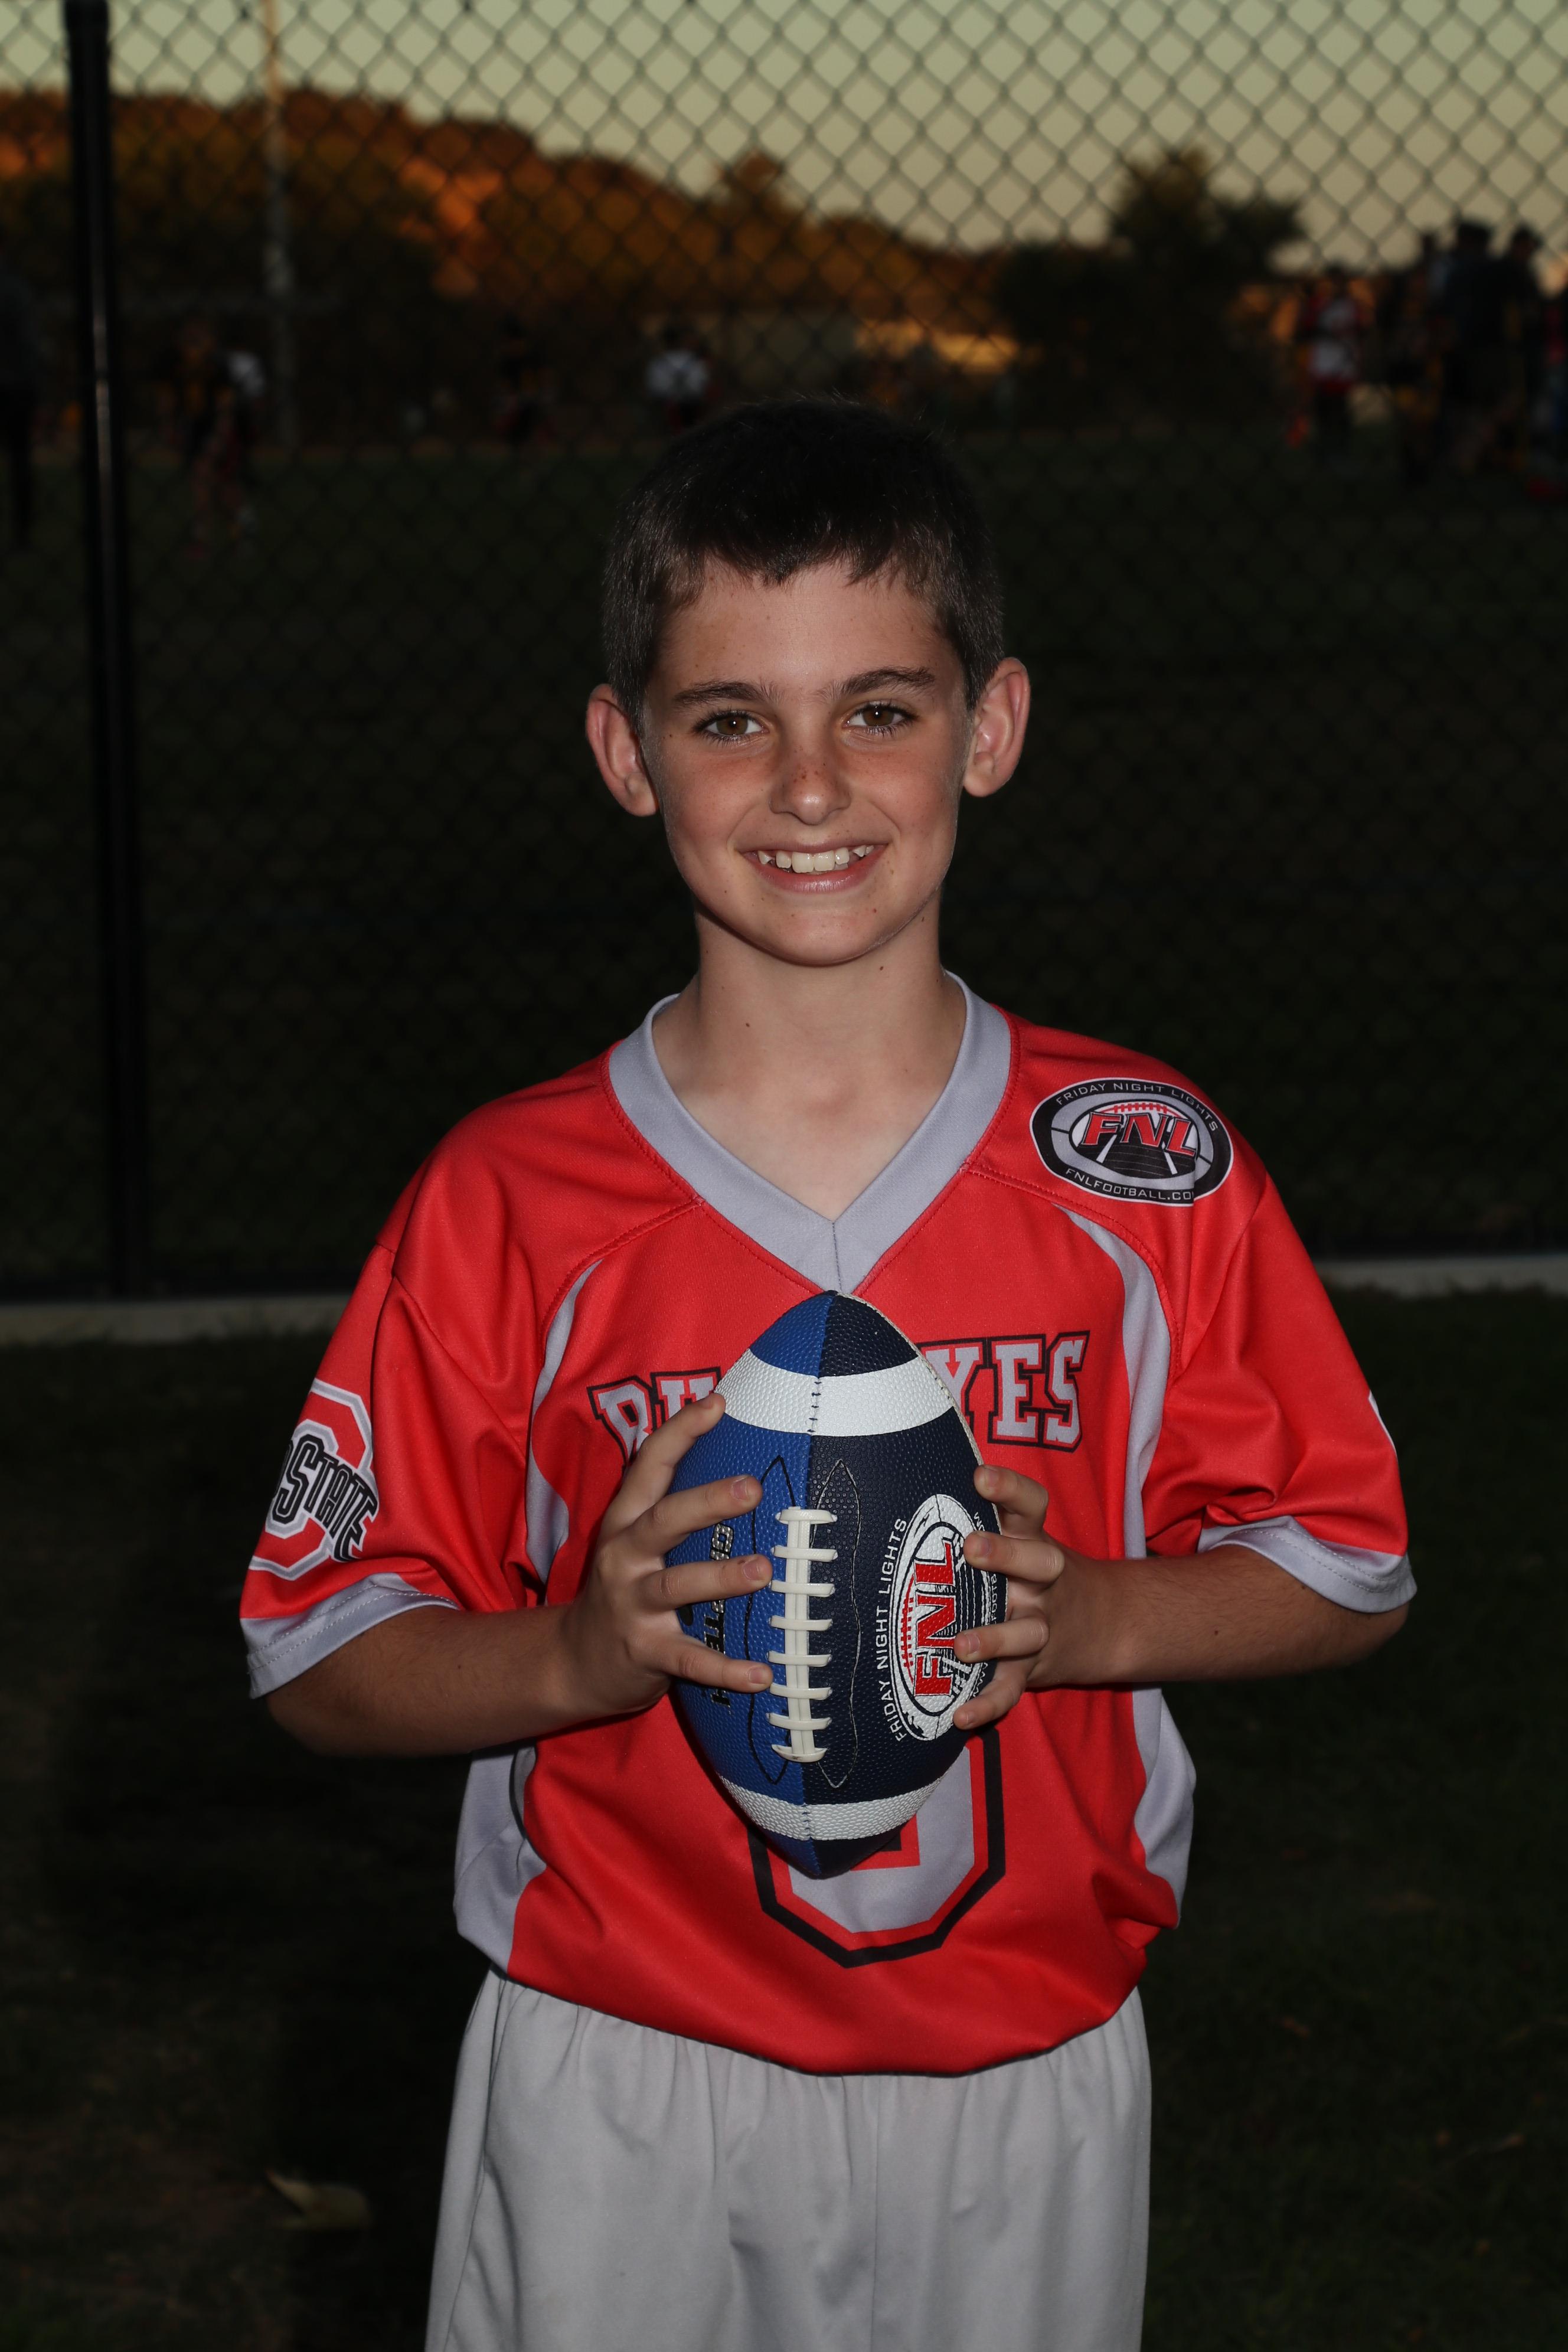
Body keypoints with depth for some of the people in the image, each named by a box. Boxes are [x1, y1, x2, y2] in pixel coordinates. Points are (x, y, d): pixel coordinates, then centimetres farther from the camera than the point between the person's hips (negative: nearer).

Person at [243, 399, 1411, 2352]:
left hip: (1027, 2093, 1)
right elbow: (317, 1658, -4)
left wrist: (1084, 1617, -16)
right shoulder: (507, 1203, -8)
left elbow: (1345, 1570, 2)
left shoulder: (1147, 1170, -5)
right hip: (620, 2101, -1)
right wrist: (583, 1650, -23)